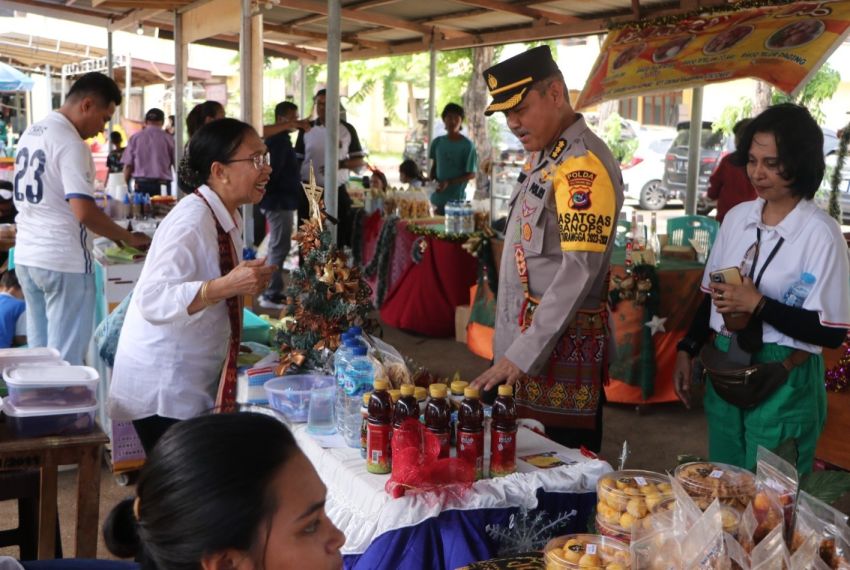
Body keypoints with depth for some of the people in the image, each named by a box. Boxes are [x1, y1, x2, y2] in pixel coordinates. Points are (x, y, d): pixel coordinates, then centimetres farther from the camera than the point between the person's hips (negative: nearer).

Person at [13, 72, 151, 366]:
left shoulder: (30, 133, 12)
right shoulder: (71, 144, -16)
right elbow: (84, 213, -23)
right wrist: (130, 238, -11)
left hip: (26, 255, 9)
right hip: (63, 262, -9)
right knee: (66, 359, -2)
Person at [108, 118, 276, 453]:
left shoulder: (228, 216, 8)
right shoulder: (191, 221, -22)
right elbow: (152, 300, -34)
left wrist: (248, 285, 8)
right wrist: (225, 286, -43)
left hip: (196, 382, 9)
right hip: (162, 387, -9)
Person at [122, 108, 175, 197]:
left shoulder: (135, 138, 4)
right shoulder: (168, 138, 0)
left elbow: (128, 165, 2)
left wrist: (127, 187, 13)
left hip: (141, 185, 1)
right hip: (162, 185, -1)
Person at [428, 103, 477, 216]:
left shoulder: (467, 145, -7)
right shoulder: (438, 142, 6)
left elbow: (471, 174, -7)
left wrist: (448, 182, -17)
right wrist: (430, 181, -3)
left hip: (456, 199, -4)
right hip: (438, 198, 4)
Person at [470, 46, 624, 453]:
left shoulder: (584, 164, -17)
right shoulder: (540, 157, 12)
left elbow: (578, 272, -24)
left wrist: (522, 355, -24)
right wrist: (512, 350, 13)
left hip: (563, 344, -9)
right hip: (523, 337, 9)